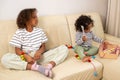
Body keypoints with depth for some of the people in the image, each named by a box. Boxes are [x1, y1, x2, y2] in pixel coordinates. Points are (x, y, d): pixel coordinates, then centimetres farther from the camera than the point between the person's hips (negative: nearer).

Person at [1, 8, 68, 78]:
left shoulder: (40, 31, 9)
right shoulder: (19, 33, 0)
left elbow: (43, 46, 7)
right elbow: (17, 50, -4)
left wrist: (39, 52, -17)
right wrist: (26, 56, -25)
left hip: (40, 57, 3)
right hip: (26, 59, -2)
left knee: (64, 48, -12)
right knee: (5, 59, -31)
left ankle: (49, 66, -37)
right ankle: (36, 67, -37)